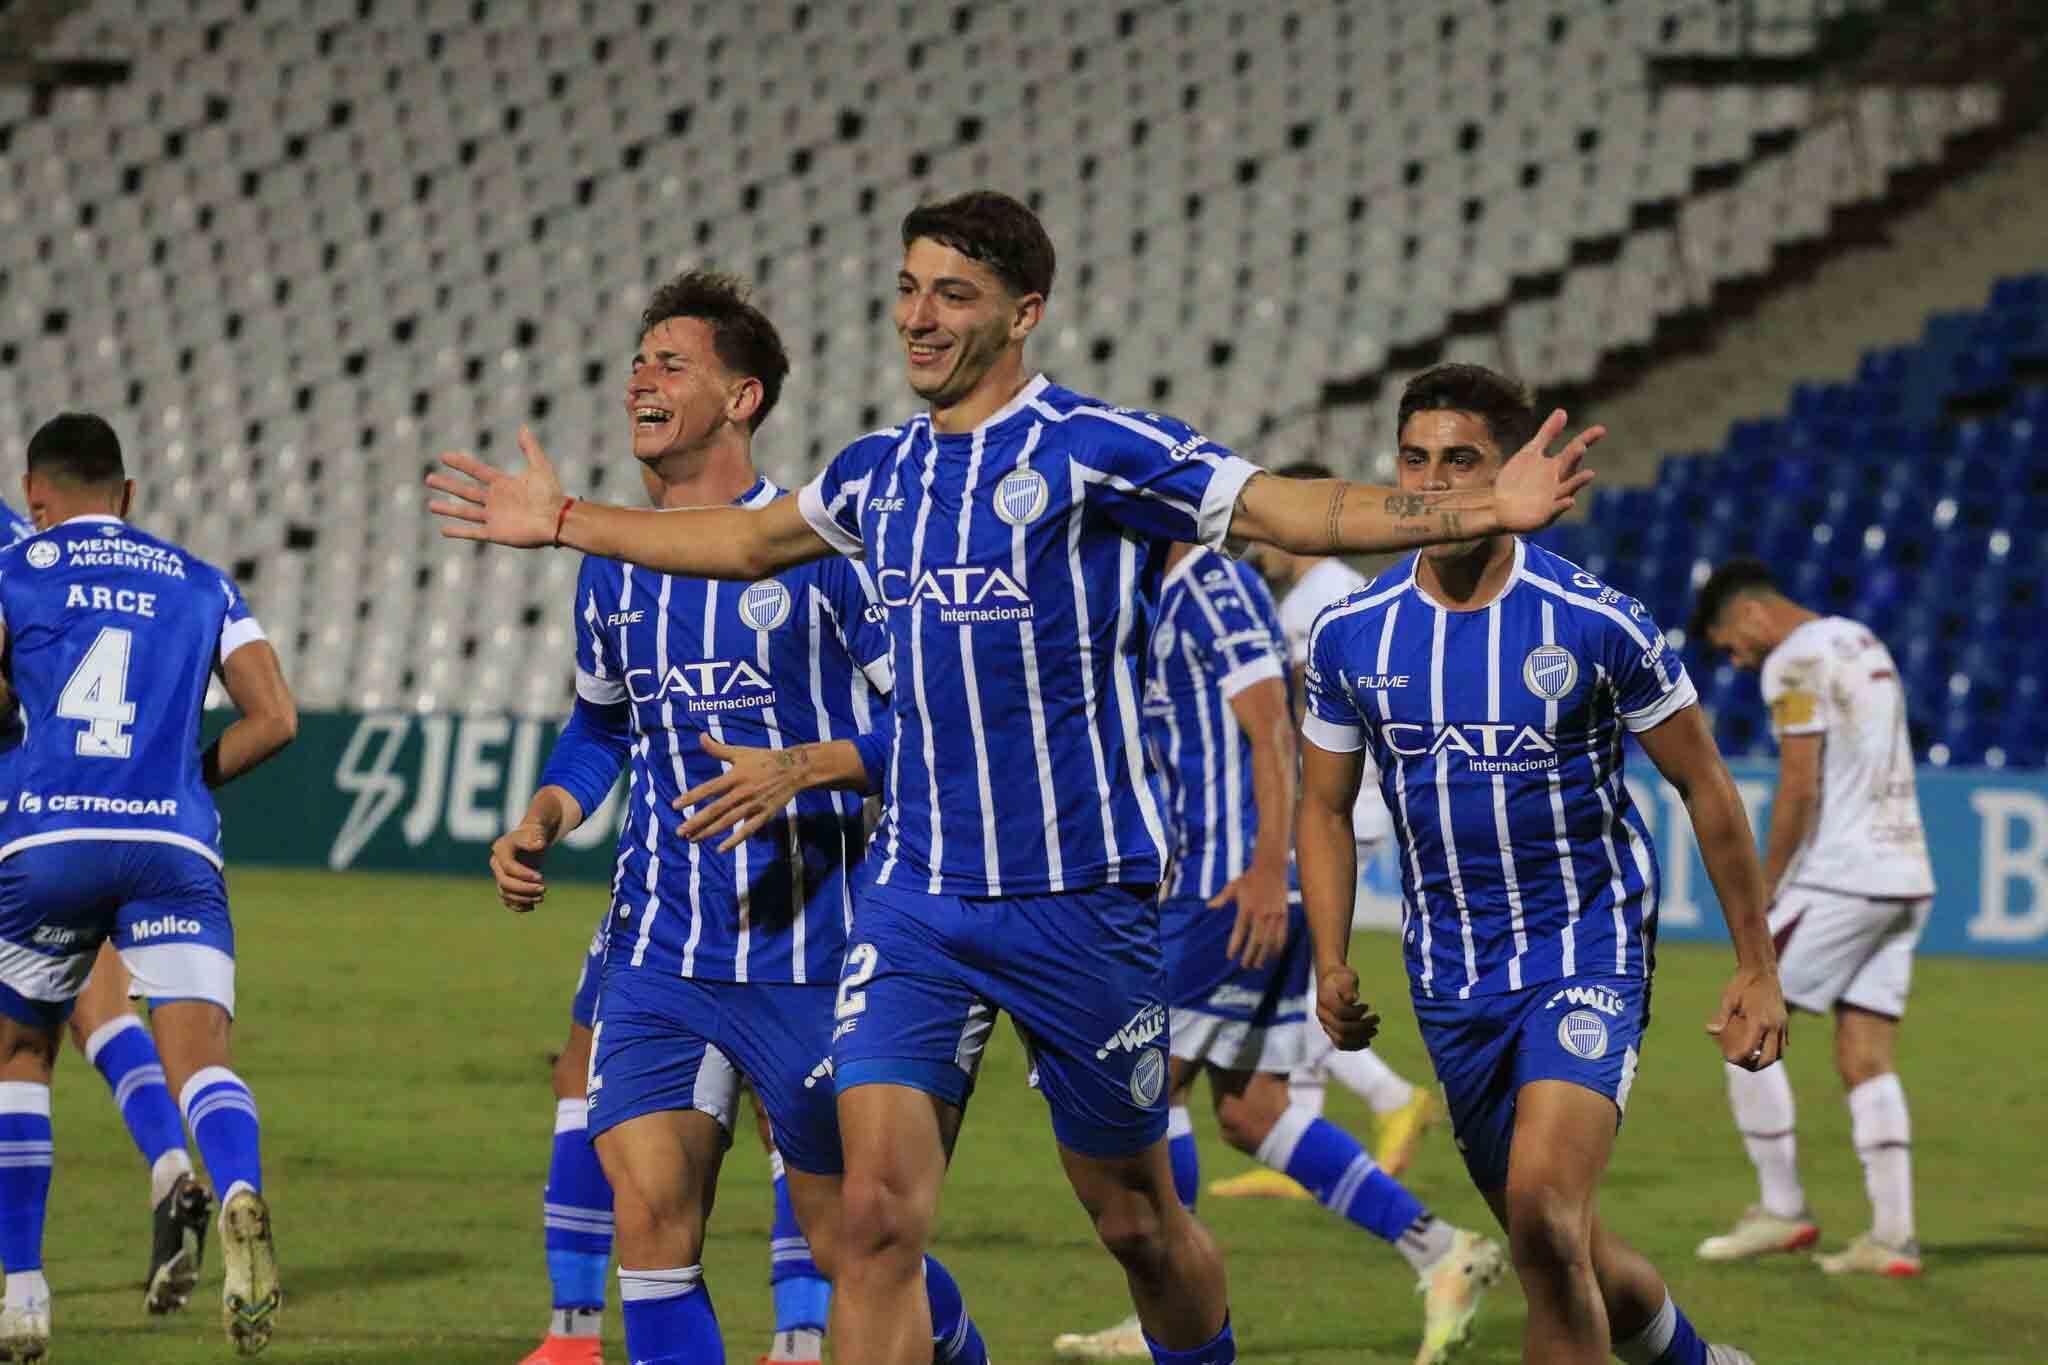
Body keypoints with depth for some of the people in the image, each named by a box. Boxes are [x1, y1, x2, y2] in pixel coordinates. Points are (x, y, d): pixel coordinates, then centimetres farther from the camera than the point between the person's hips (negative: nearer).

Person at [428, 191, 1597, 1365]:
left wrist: (1491, 507, -27)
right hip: (919, 902, 4)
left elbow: (1297, 513, -14)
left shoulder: (1095, 450, -8)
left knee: (1135, 1220, 9)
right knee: (878, 1214, -10)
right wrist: (562, 520, 37)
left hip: (1082, 900, -4)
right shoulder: (881, 471, 10)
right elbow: (744, 542, 30)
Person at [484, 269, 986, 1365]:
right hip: (657, 955, 4)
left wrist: (796, 769, -21)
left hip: (810, 953, -4)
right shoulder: (612, 566, 10)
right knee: (649, 1220, -11)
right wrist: (539, 822, 8)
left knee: (850, 1241, 4)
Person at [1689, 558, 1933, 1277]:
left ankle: (1781, 1210, 2)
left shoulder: (1795, 663, -9)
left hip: (1842, 878, -9)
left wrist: (1764, 888, -3)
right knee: (1867, 1061, 6)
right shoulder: (1863, 644, 19)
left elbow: (1799, 791, -13)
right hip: (1906, 875, 9)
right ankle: (1892, 1236, -1)